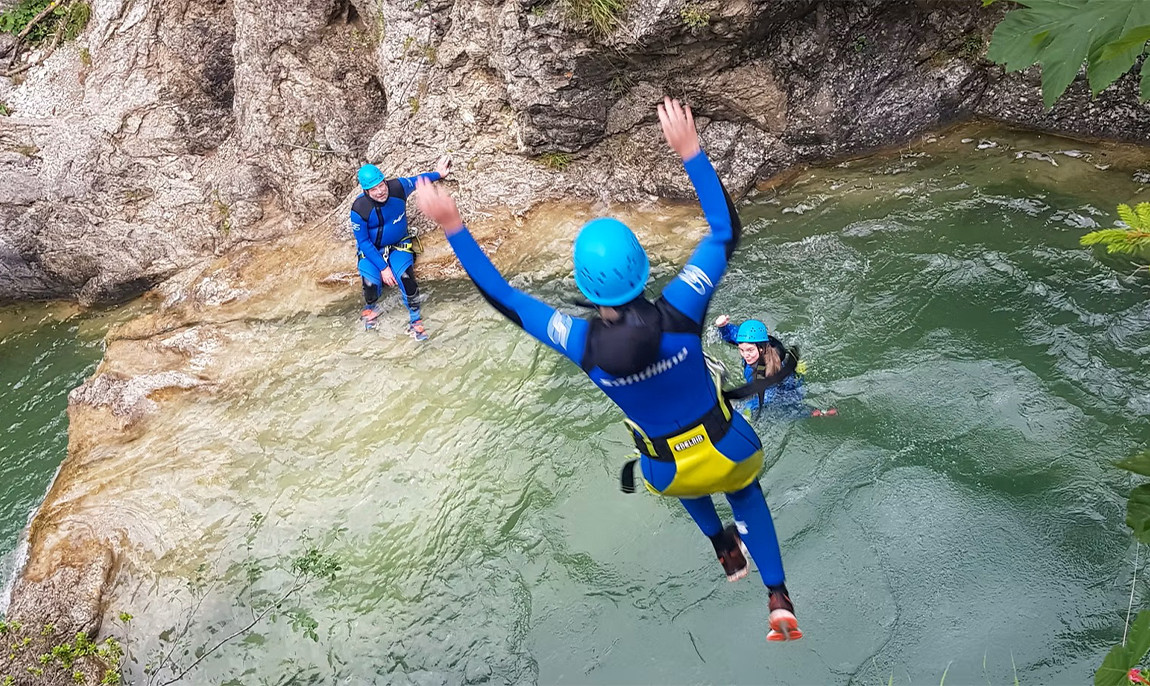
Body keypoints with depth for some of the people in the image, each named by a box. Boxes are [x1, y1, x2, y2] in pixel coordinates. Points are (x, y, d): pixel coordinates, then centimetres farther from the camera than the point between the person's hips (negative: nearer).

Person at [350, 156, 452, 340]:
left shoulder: (398, 187, -20)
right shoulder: (359, 209, -26)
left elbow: (416, 180, 5)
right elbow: (363, 242, -17)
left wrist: (438, 174, 17)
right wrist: (383, 268, -20)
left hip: (399, 245, 1)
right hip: (371, 250, -1)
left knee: (405, 277, -25)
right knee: (371, 283, -22)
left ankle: (415, 321, -4)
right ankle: (370, 308, 18)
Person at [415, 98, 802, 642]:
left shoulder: (583, 345, -28)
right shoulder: (679, 314, -31)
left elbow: (503, 298, -15)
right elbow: (727, 230, -19)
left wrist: (452, 227, -14)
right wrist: (689, 151, -18)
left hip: (668, 473, 1)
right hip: (729, 453, -1)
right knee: (745, 494, 35)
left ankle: (725, 550, 50)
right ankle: (779, 598, 30)